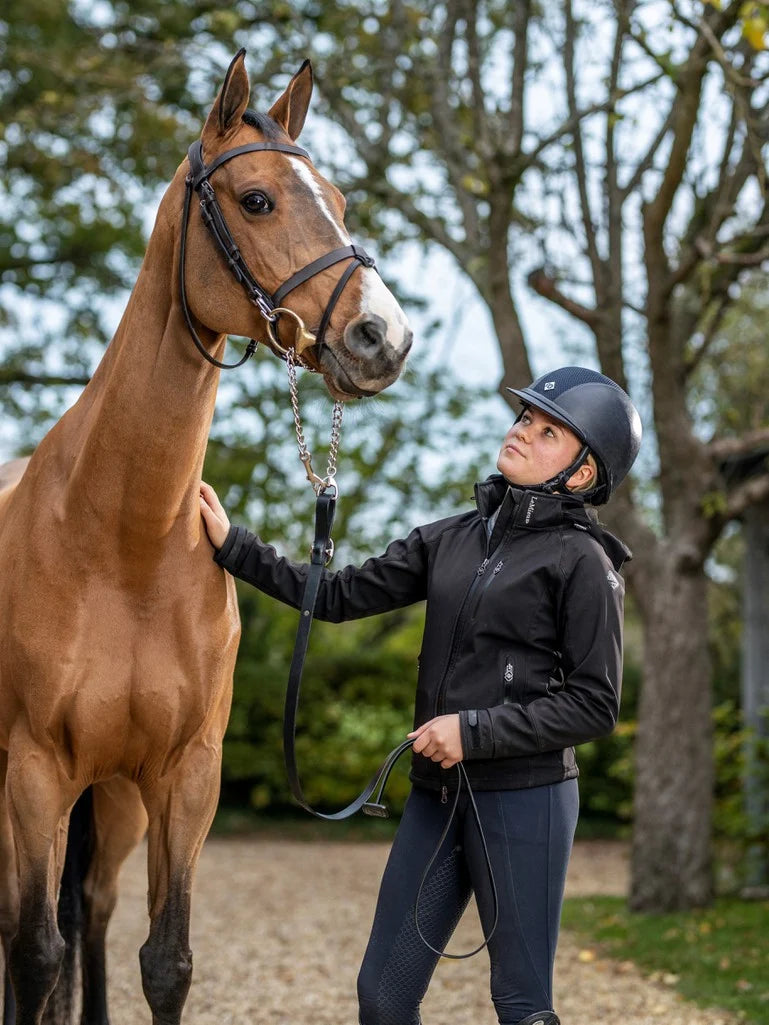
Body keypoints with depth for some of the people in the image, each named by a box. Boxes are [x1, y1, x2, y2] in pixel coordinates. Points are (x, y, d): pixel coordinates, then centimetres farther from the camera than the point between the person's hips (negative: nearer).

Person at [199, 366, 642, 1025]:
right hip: (436, 795, 6)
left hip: (525, 797, -6)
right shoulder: (452, 540, 11)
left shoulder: (584, 563, -7)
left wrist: (475, 730, -15)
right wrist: (232, 546, 6)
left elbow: (595, 706, -9)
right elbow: (339, 597, 12)